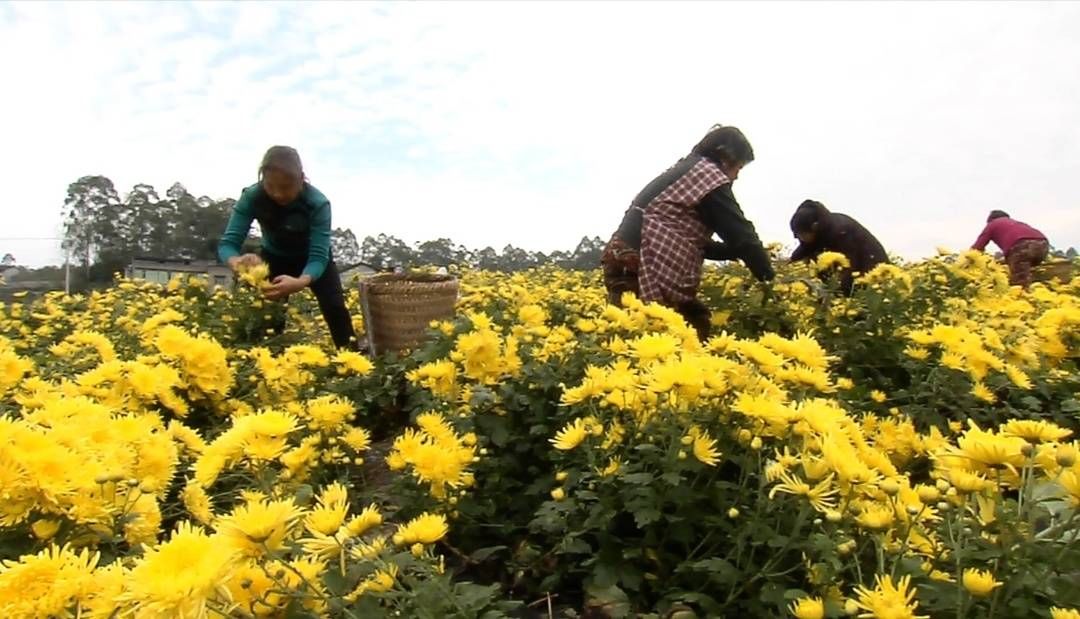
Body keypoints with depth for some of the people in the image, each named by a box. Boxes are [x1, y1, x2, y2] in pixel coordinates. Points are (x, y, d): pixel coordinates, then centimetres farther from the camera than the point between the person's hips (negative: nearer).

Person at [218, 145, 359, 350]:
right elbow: (227, 243, -32)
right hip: (274, 258, 2)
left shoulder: (317, 203, -35)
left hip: (311, 258, -1)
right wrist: (238, 262, -56)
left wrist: (300, 282, -61)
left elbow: (318, 257, -39)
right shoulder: (252, 197, -30)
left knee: (335, 308, -14)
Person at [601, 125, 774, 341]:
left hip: (627, 263, 10)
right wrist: (768, 276, 7)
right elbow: (740, 232, -4)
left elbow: (693, 240, 27)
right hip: (642, 268, -10)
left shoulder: (685, 169, 25)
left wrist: (742, 251, 24)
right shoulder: (709, 174, -3)